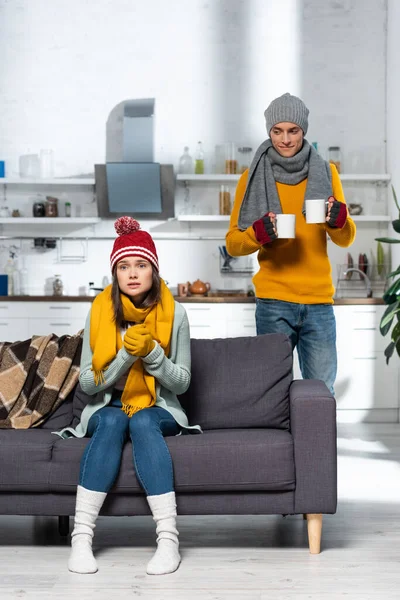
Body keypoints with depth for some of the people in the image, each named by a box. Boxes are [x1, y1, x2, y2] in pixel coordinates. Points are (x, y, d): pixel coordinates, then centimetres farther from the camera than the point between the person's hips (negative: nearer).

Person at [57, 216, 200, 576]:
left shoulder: (173, 313, -6)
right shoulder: (100, 311, -5)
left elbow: (182, 382, -3)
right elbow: (87, 383, -5)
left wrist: (152, 352, -20)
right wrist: (126, 354, -21)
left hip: (158, 410, 0)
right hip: (107, 408, 1)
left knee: (142, 422, -33)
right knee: (112, 422, -33)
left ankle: (168, 538, -40)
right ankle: (81, 537, -36)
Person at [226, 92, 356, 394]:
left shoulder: (325, 173, 8)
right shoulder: (254, 177, 4)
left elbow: (346, 239, 9)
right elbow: (233, 243, 2)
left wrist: (339, 221, -14)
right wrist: (257, 233, -20)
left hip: (319, 302, 1)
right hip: (273, 303, -1)